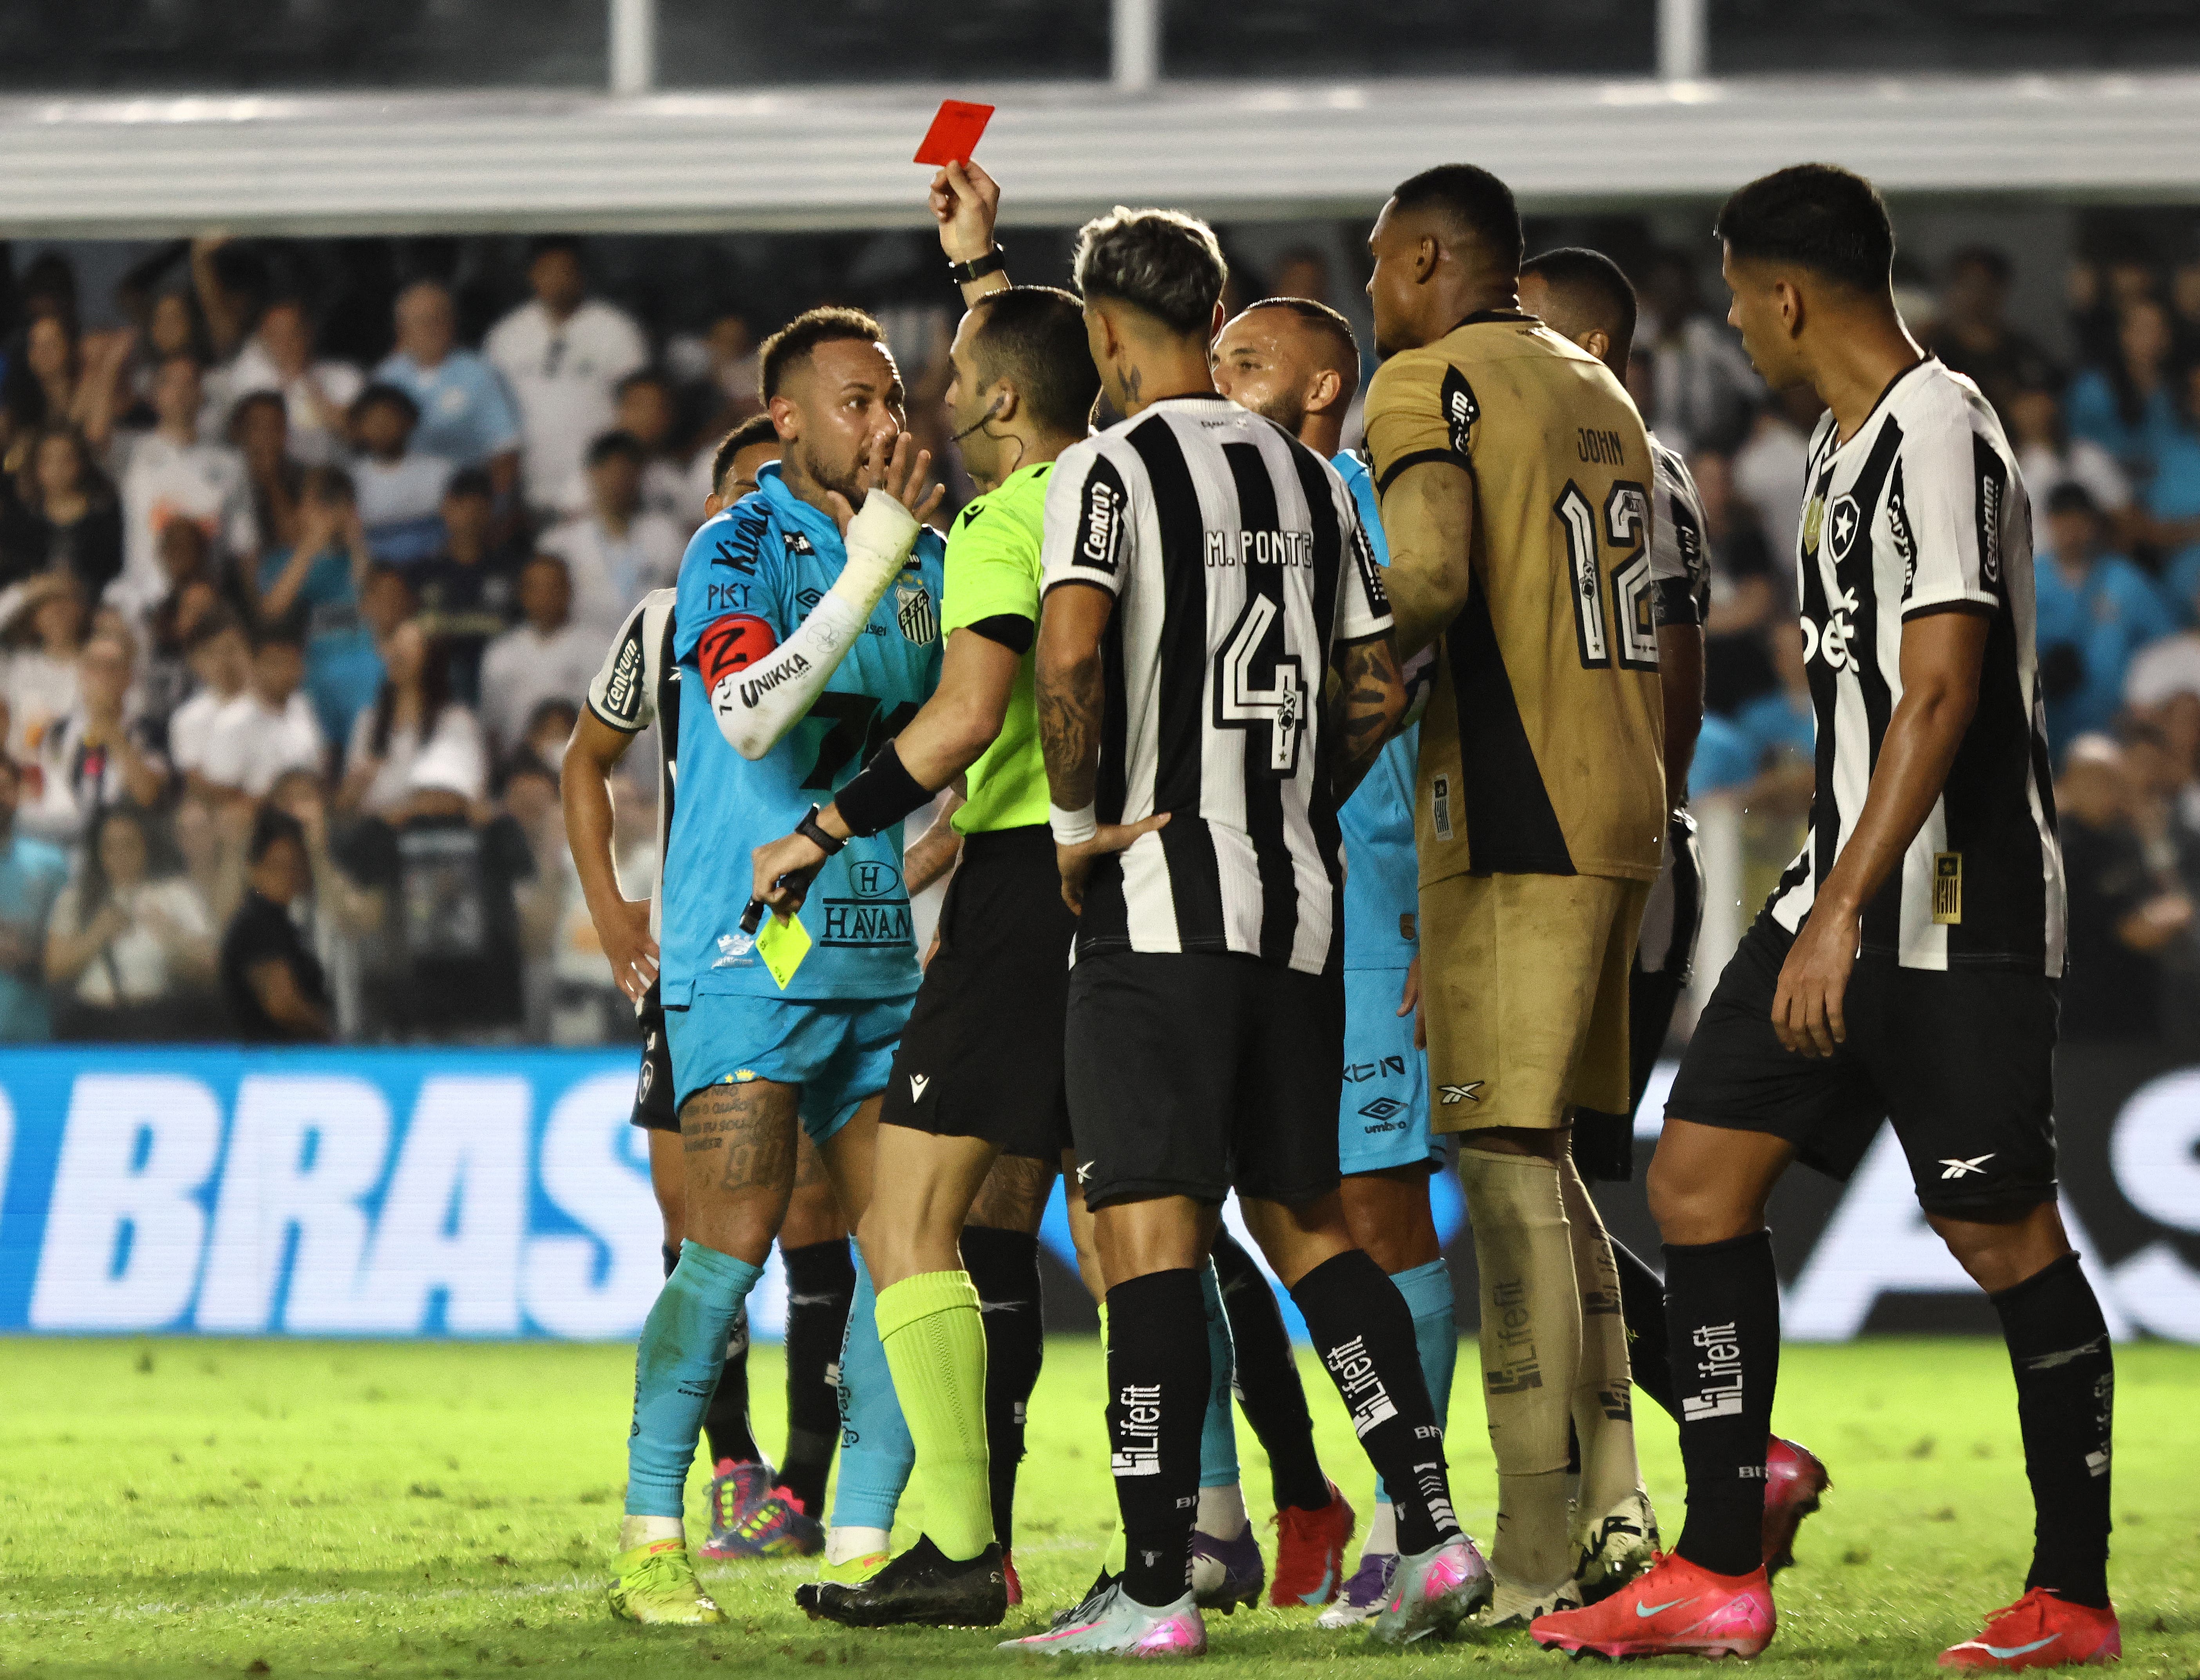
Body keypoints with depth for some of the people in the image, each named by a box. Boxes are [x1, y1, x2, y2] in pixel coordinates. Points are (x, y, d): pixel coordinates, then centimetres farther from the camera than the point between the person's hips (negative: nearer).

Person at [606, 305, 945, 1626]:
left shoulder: (924, 557, 13)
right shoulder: (737, 551, -7)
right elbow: (748, 716, -25)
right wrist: (867, 573, -27)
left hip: (879, 957, 7)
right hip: (750, 957, -7)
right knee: (732, 1248, -12)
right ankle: (652, 1543, -6)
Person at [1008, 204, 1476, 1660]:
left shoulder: (1109, 471, -7)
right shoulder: (1310, 481, 13)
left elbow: (1071, 650, -22)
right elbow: (1378, 689, 13)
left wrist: (1080, 822, -11)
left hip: (1161, 900, -6)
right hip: (1299, 901, 6)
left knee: (1151, 1240, -6)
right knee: (1304, 1222, 16)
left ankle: (1156, 1592, -9)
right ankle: (1434, 1528, 8)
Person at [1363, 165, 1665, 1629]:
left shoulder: (1433, 382, -7)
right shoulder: (1598, 392, 20)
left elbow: (1428, 577, -22)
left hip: (1516, 819, -8)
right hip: (1624, 808, 8)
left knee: (1505, 1159, -8)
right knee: (1540, 1153, 15)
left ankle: (1532, 1553, -11)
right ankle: (1619, 1496, 12)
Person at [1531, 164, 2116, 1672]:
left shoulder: (1939, 436, -15)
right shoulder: (1849, 445, 16)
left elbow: (1942, 694, -22)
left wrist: (1844, 913, -25)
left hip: (1959, 906, -10)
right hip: (1854, 891, 10)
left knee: (1999, 1229, -4)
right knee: (1700, 1175, 4)